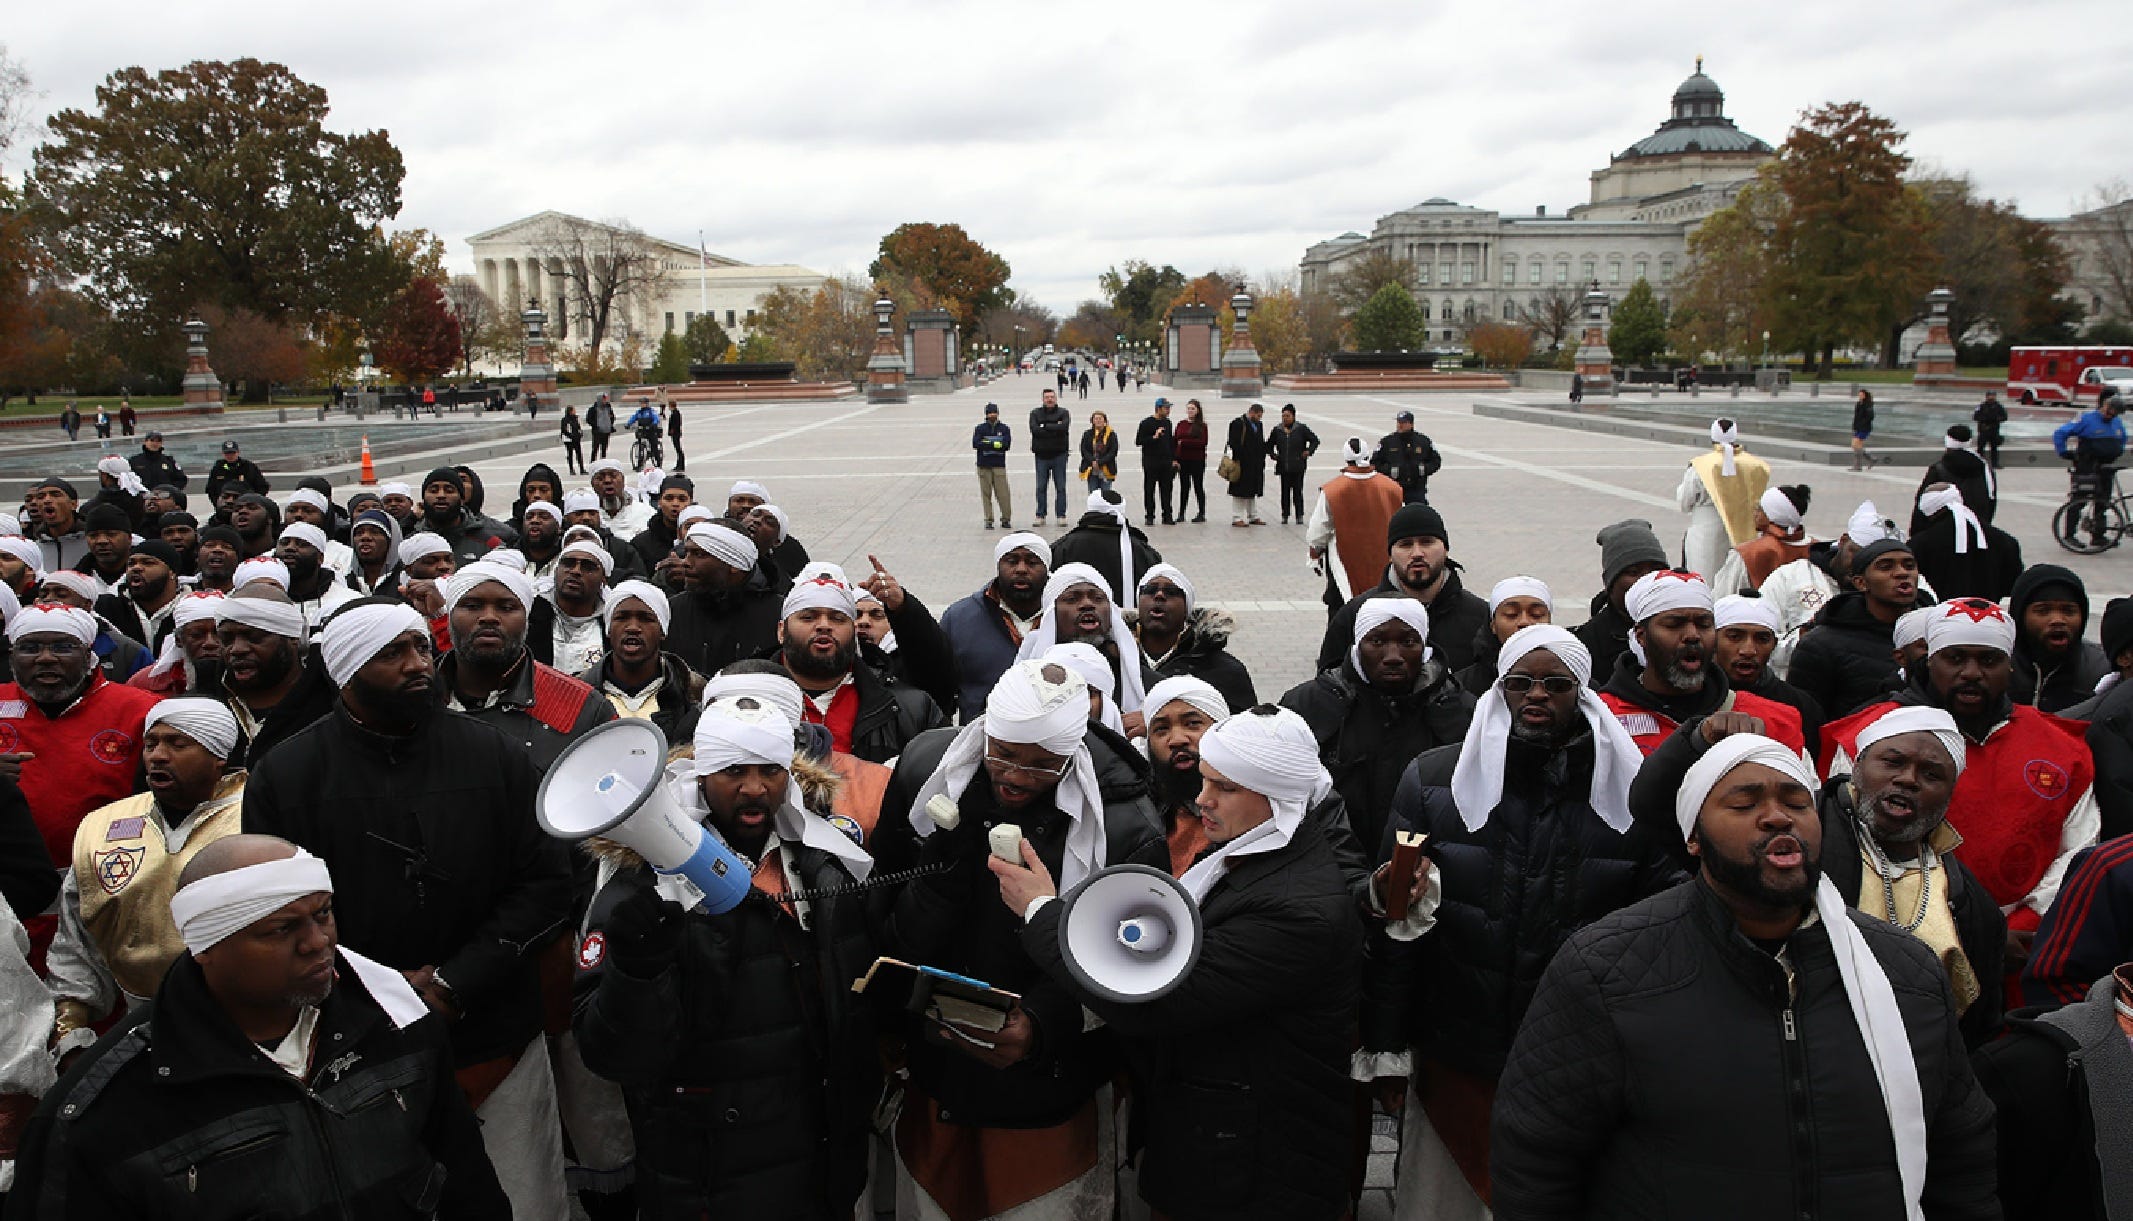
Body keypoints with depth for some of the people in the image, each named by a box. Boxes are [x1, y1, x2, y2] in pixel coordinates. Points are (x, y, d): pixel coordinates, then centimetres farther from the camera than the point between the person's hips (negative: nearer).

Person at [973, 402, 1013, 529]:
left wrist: (987, 444, -11)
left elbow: (1007, 444, -5)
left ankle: (1006, 519, 2)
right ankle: (988, 520, 6)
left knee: (1003, 493, -6)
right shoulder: (979, 429, 8)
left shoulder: (1004, 429, 9)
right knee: (986, 494, 1)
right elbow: (975, 444, -7)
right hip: (984, 466, 0)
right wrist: (995, 444, -13)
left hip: (999, 465, 0)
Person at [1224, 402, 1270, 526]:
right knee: (1240, 492, -3)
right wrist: (1237, 459, -19)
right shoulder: (1237, 423, -9)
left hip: (1256, 466, 8)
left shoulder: (1259, 425, 16)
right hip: (1242, 464, -8)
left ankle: (1253, 517, 24)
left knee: (1252, 492, 15)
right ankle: (1237, 518, 0)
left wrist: (1262, 459, 11)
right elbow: (1233, 443, -14)